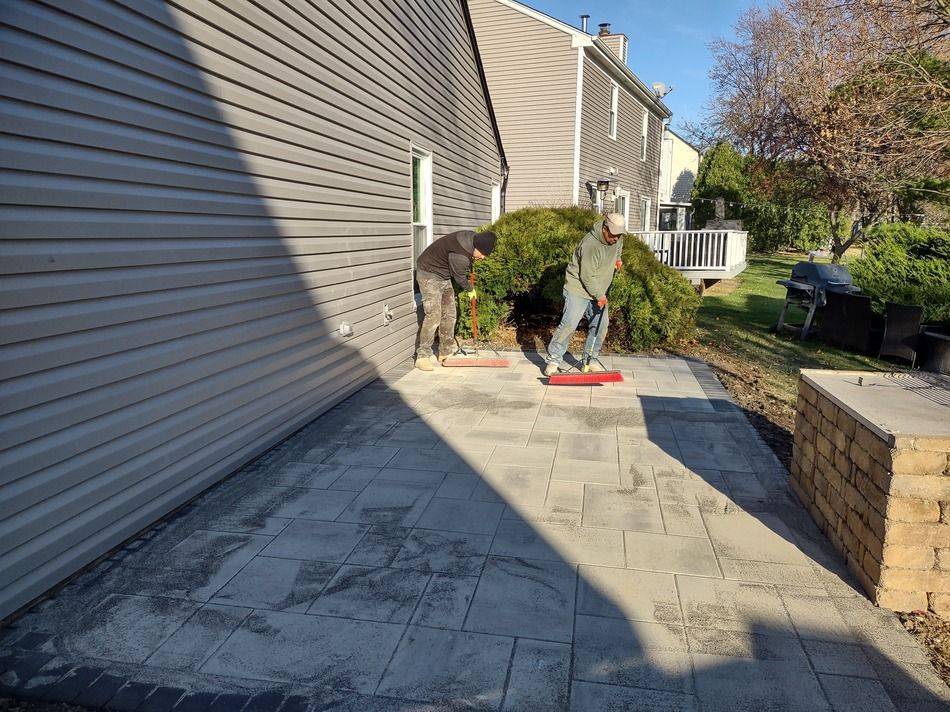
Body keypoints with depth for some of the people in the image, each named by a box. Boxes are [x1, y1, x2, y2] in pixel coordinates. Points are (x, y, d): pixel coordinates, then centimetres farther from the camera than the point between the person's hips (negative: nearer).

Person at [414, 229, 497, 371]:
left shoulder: (473, 237, -7)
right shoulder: (460, 256, -33)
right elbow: (459, 277, -14)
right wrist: (470, 290, 2)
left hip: (444, 277, 10)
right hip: (429, 275, -10)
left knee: (449, 315, 8)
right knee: (433, 315, -16)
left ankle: (446, 353, 17)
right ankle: (423, 356, -10)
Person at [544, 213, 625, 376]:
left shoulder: (617, 237, -3)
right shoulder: (591, 245, -28)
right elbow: (587, 277, -24)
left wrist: (617, 259, 10)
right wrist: (600, 296, -19)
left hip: (598, 291, 8)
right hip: (578, 289, -8)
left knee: (600, 326, 7)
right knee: (569, 324, -13)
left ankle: (591, 360, 20)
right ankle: (553, 360, -3)